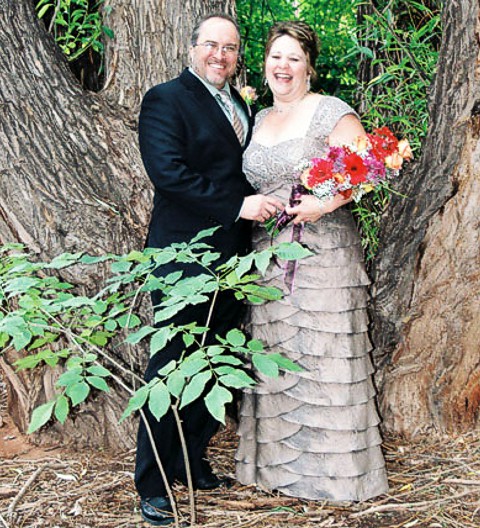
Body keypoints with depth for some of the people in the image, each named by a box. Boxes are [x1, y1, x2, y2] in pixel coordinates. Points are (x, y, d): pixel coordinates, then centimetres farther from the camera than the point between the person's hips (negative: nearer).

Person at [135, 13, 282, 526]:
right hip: (184, 256, -7)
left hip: (232, 258, 7)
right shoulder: (165, 99, -6)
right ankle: (152, 483, 13)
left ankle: (193, 460, 29)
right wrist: (238, 205, -21)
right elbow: (168, 172, -18)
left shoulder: (241, 105, 18)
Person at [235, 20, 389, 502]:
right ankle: (277, 461, 22)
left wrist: (325, 202, -22)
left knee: (322, 354, -2)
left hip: (323, 251, -6)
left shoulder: (331, 113, -3)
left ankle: (332, 467, 13)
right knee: (273, 355, 9)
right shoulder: (258, 119, 16)